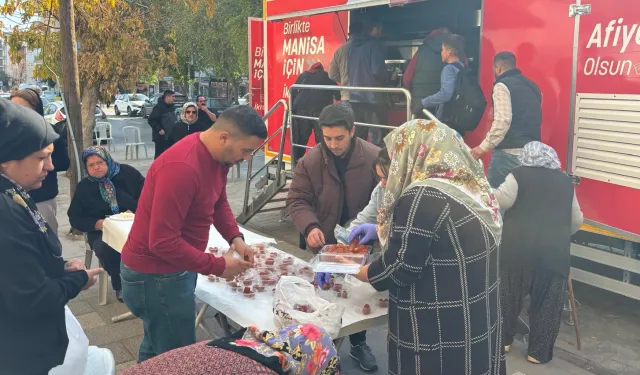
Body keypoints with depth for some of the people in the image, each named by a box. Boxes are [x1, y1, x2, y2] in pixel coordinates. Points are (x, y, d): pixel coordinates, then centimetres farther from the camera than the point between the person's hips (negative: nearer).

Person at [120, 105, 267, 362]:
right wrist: (218, 267, -22)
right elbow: (162, 242, -29)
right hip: (156, 276, -9)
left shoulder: (219, 155, -1)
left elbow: (219, 203, 14)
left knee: (157, 349, 25)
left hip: (176, 267, 9)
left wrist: (235, 237, -4)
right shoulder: (182, 168, -31)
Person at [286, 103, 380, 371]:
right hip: (322, 244, 0)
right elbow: (296, 200, -10)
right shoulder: (310, 161, -12)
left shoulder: (374, 157, -14)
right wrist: (310, 226, -28)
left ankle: (359, 344, 40)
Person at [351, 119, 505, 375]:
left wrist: (357, 272, -4)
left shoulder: (422, 197, -23)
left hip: (440, 330, -8)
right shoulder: (471, 186, 4)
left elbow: (400, 268, -20)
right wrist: (384, 229, 20)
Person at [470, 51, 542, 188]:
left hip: (509, 153, -8)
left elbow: (502, 121, -17)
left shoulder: (503, 85, -6)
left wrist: (484, 147, -14)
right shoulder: (532, 86, 17)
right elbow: (536, 119, 21)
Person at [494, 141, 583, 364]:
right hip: (554, 250, 2)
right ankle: (539, 353, 20)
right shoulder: (565, 181, 15)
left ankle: (503, 340, 28)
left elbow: (502, 200, -11)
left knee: (508, 294, 16)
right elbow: (577, 221, 21)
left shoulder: (520, 174, 4)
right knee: (547, 303, 12)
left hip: (518, 245, -1)